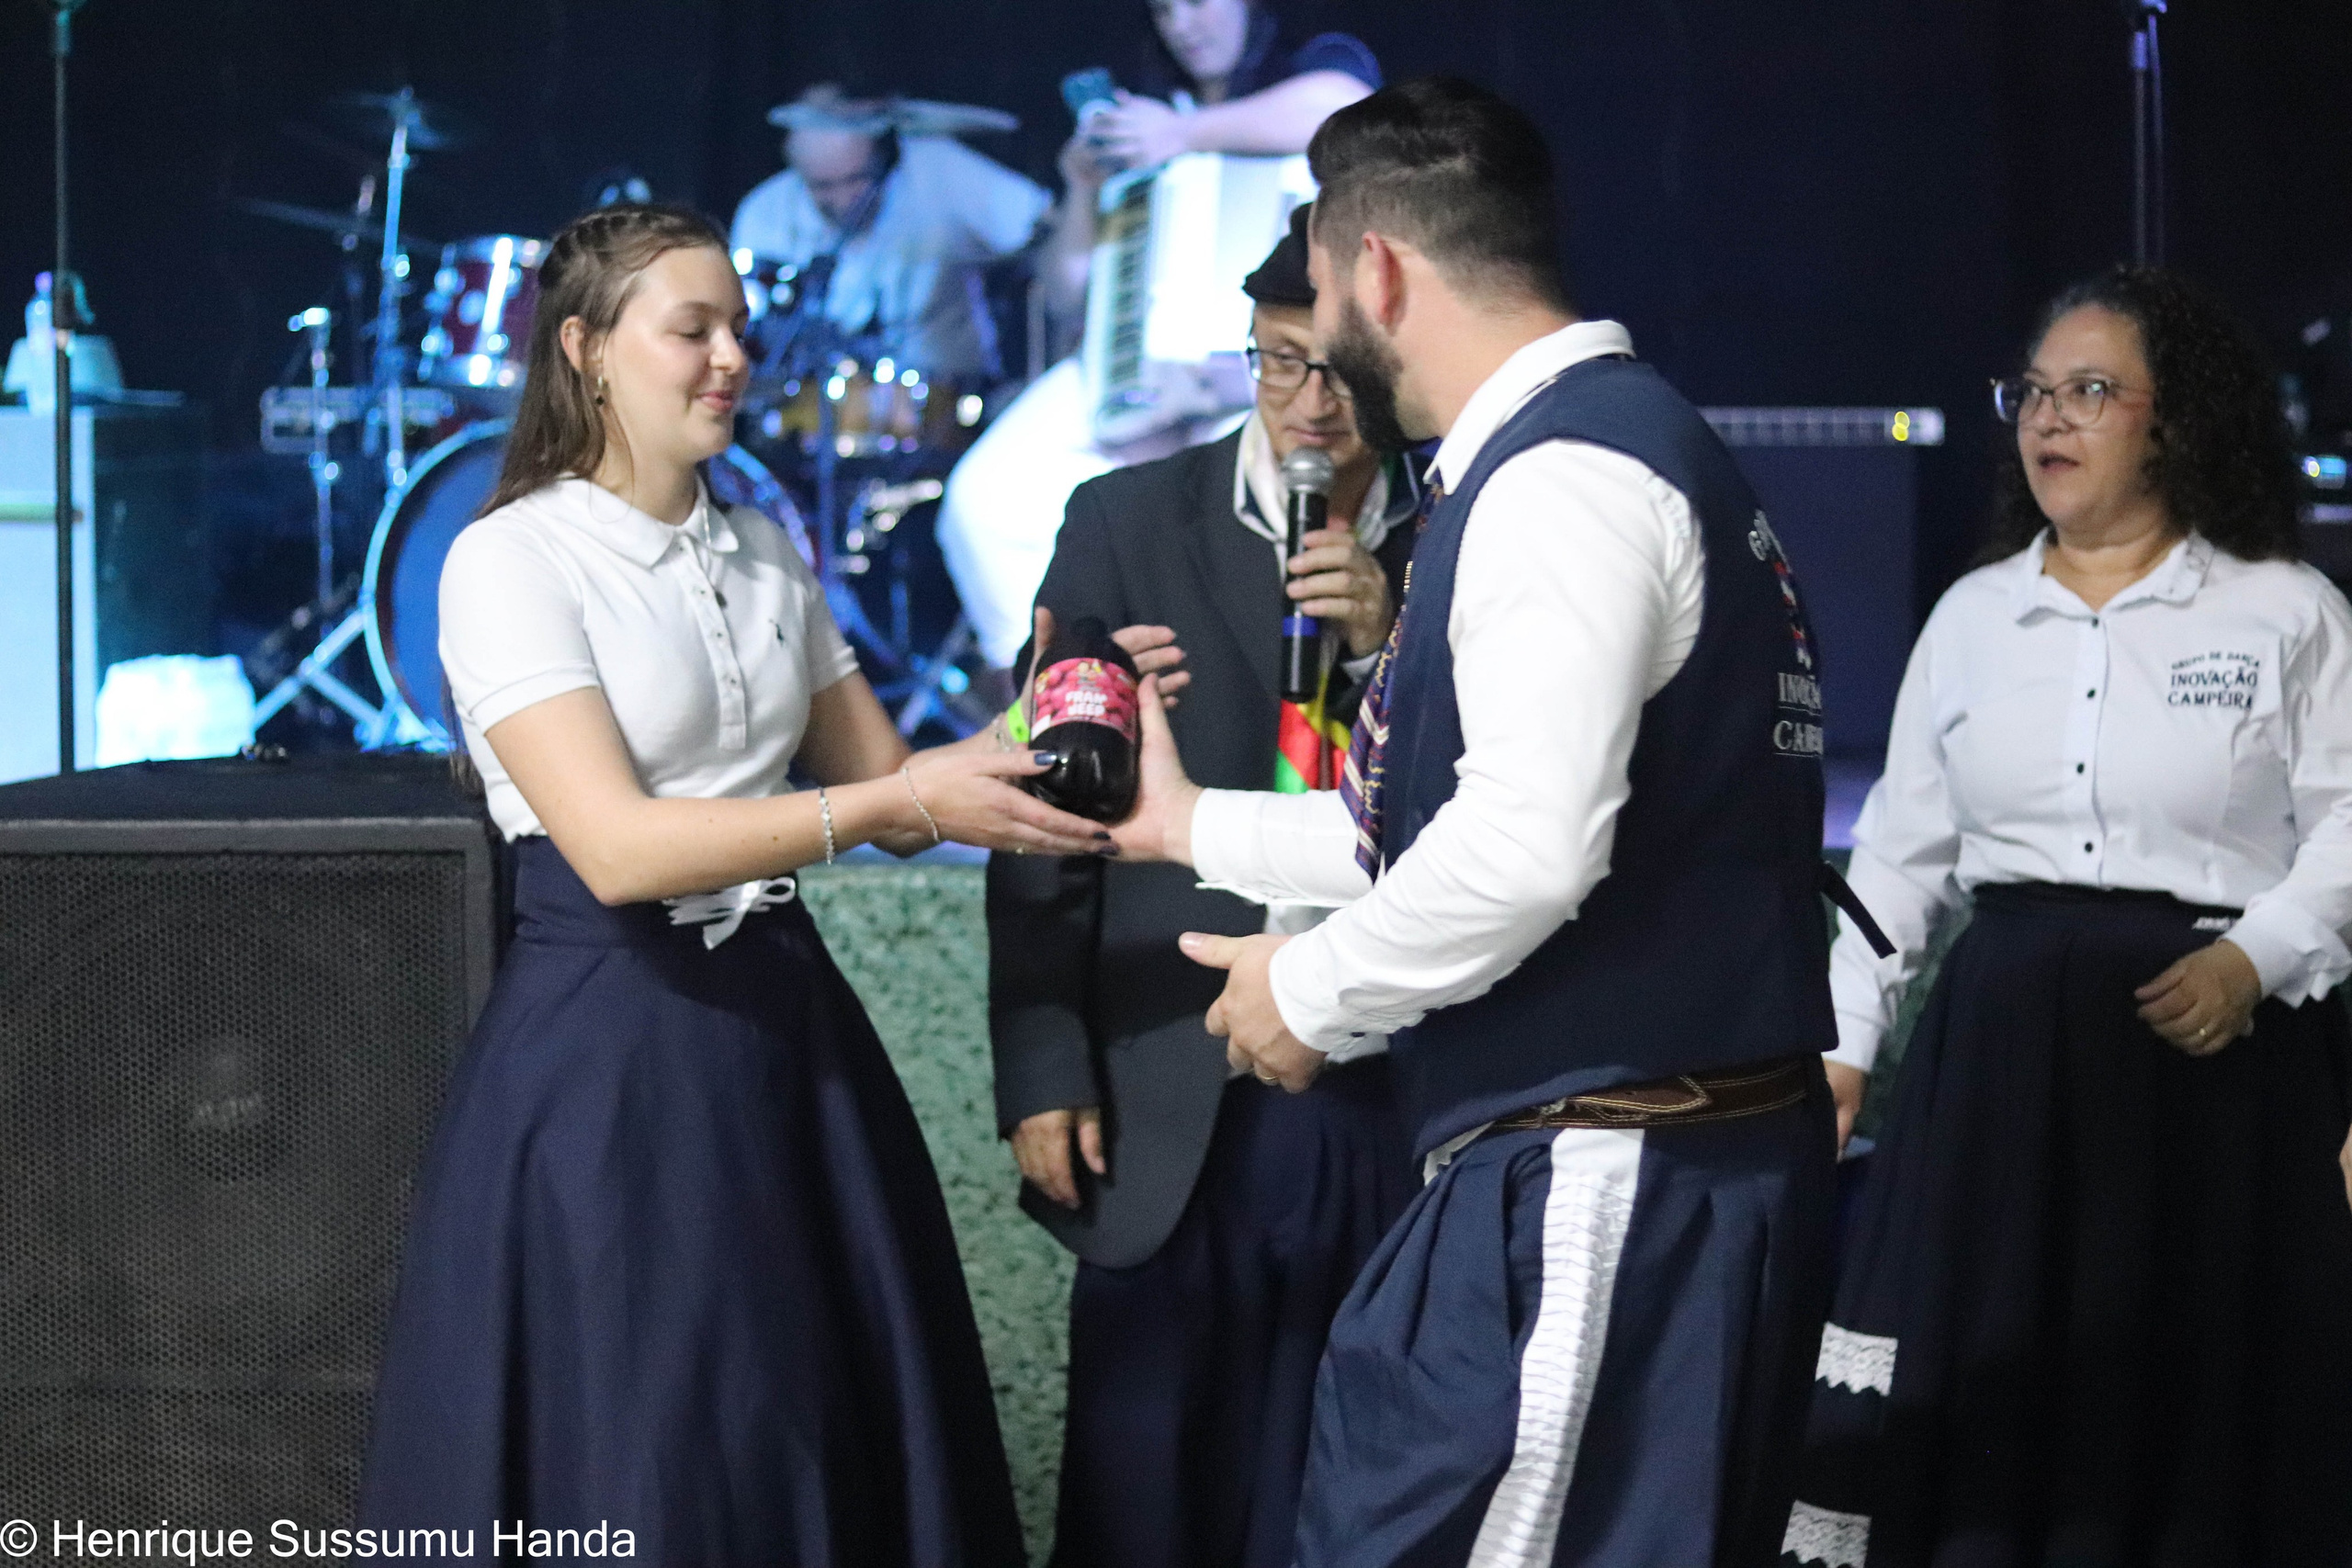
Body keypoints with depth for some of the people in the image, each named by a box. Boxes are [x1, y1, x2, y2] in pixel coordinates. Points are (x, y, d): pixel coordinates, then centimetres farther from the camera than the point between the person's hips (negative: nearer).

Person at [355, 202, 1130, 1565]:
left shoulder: (768, 559, 11)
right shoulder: (510, 562, -10)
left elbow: (886, 786, 12)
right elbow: (617, 845, -21)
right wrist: (899, 803, -26)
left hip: (788, 1041, 6)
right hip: (610, 1063, -6)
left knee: (844, 1442, 8)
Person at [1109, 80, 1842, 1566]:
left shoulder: (1565, 476, -15)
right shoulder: (1615, 443, 18)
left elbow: (1529, 844, -25)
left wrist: (1311, 986, -9)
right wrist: (1196, 825, 32)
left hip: (1605, 1190, -10)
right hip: (1667, 1168, 10)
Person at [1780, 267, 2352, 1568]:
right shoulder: (1971, 617, 12)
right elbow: (1900, 852, 14)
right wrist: (1841, 1041, 7)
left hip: (2209, 1046, -3)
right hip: (2000, 1044, 3)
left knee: (2178, 1410, 1)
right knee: (1979, 1397, 2)